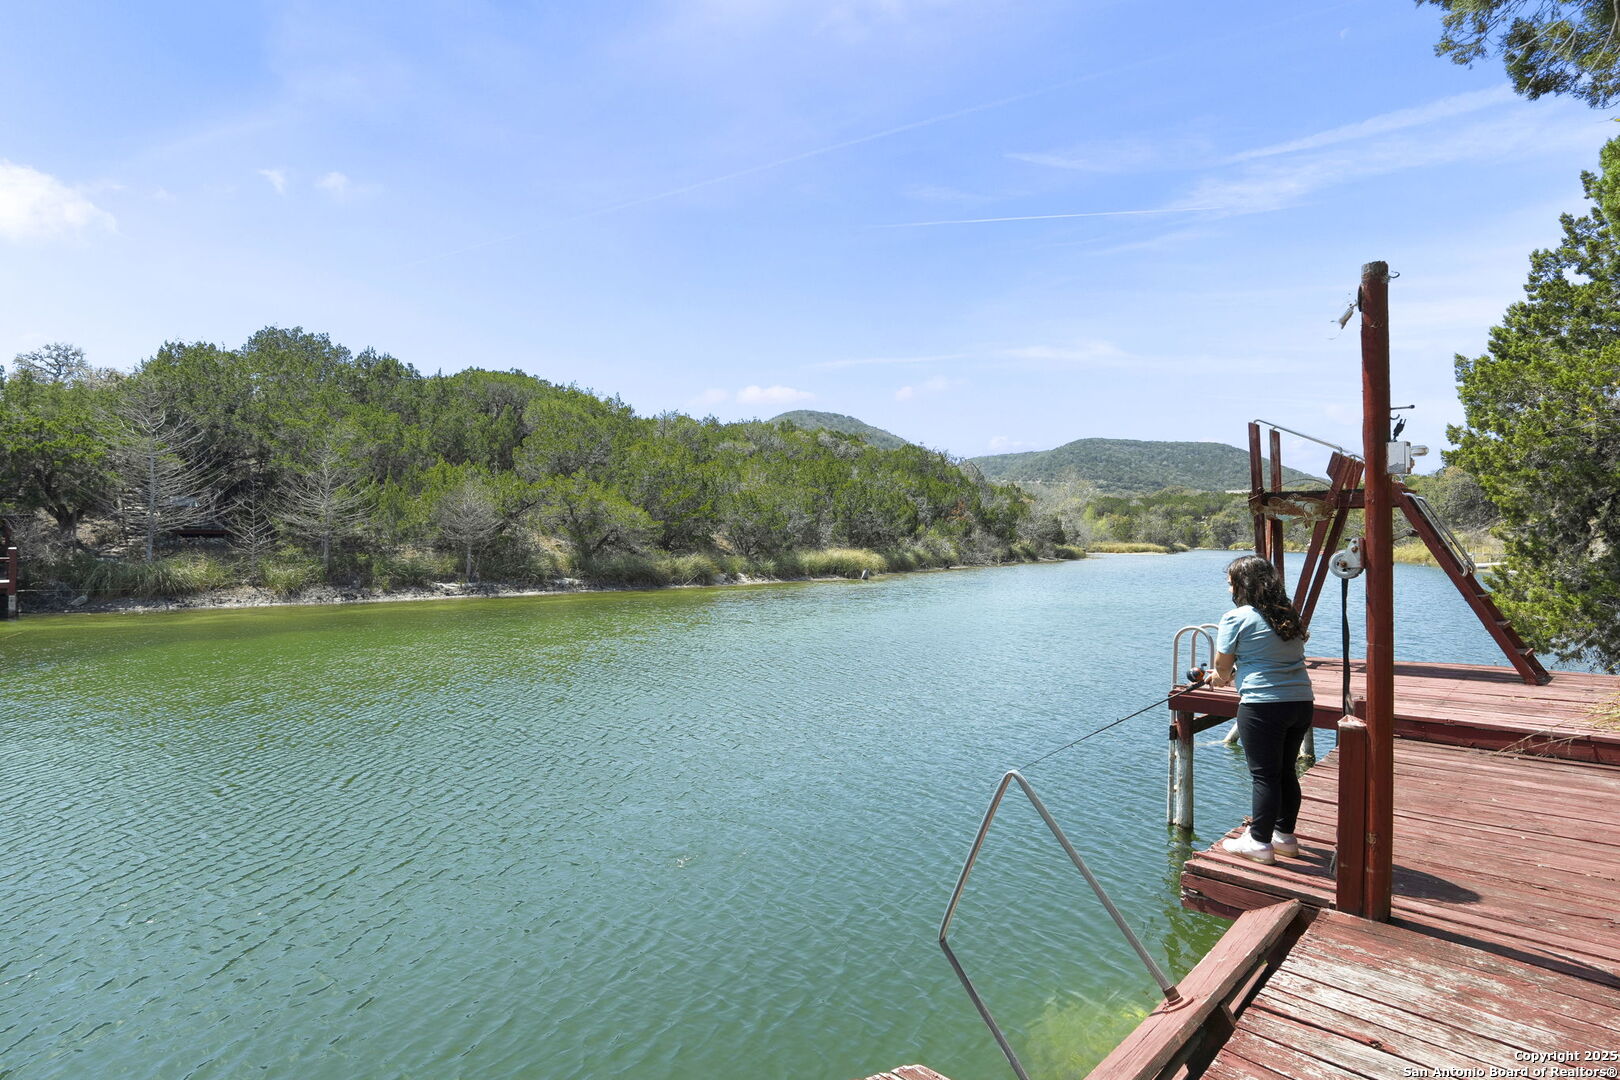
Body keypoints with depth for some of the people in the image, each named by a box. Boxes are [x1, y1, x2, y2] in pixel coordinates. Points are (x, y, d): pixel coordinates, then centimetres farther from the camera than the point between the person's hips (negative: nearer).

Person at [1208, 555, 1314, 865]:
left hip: (1262, 707, -7)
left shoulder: (1237, 618, -9)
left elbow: (1222, 665, -2)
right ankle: (1285, 835, 29)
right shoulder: (1290, 616, 13)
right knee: (1286, 771, 17)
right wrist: (1231, 675, 27)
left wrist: (1223, 677, 21)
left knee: (1264, 775, 1)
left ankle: (1259, 842, 10)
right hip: (1301, 703, 7)